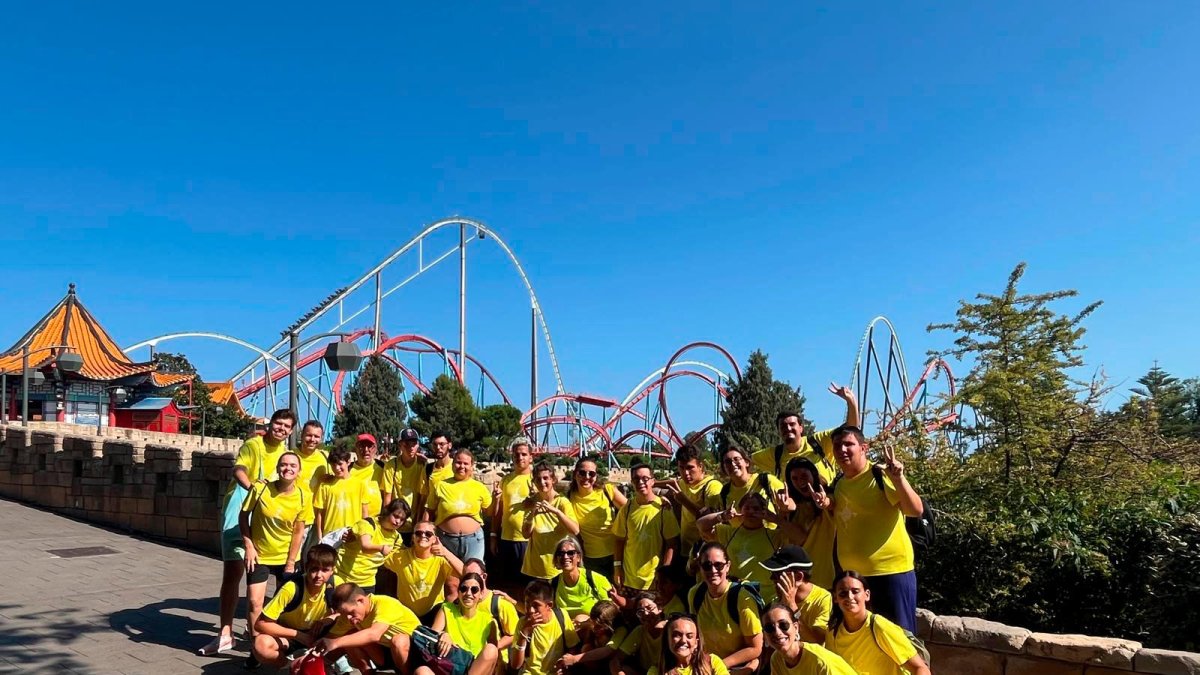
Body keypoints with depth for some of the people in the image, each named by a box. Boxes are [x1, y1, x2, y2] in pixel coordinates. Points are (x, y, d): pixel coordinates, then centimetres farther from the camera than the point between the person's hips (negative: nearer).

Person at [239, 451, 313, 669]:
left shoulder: (303, 498, -14)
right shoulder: (260, 489, -17)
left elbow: (298, 532, -7)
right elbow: (243, 516, -4)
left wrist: (291, 562, -6)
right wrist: (248, 545, -9)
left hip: (286, 557, 1)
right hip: (259, 555, -1)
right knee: (254, 602, -7)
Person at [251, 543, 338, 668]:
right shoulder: (292, 588, -28)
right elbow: (260, 624, -25)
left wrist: (324, 621, -23)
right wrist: (297, 634, -29)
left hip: (312, 637, 2)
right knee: (262, 645, -35)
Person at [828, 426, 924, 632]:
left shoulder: (881, 475, -11)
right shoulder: (837, 485, 8)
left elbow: (916, 510, -19)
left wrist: (898, 478, -33)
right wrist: (828, 506, 0)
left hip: (891, 570, -7)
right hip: (851, 575, 7)